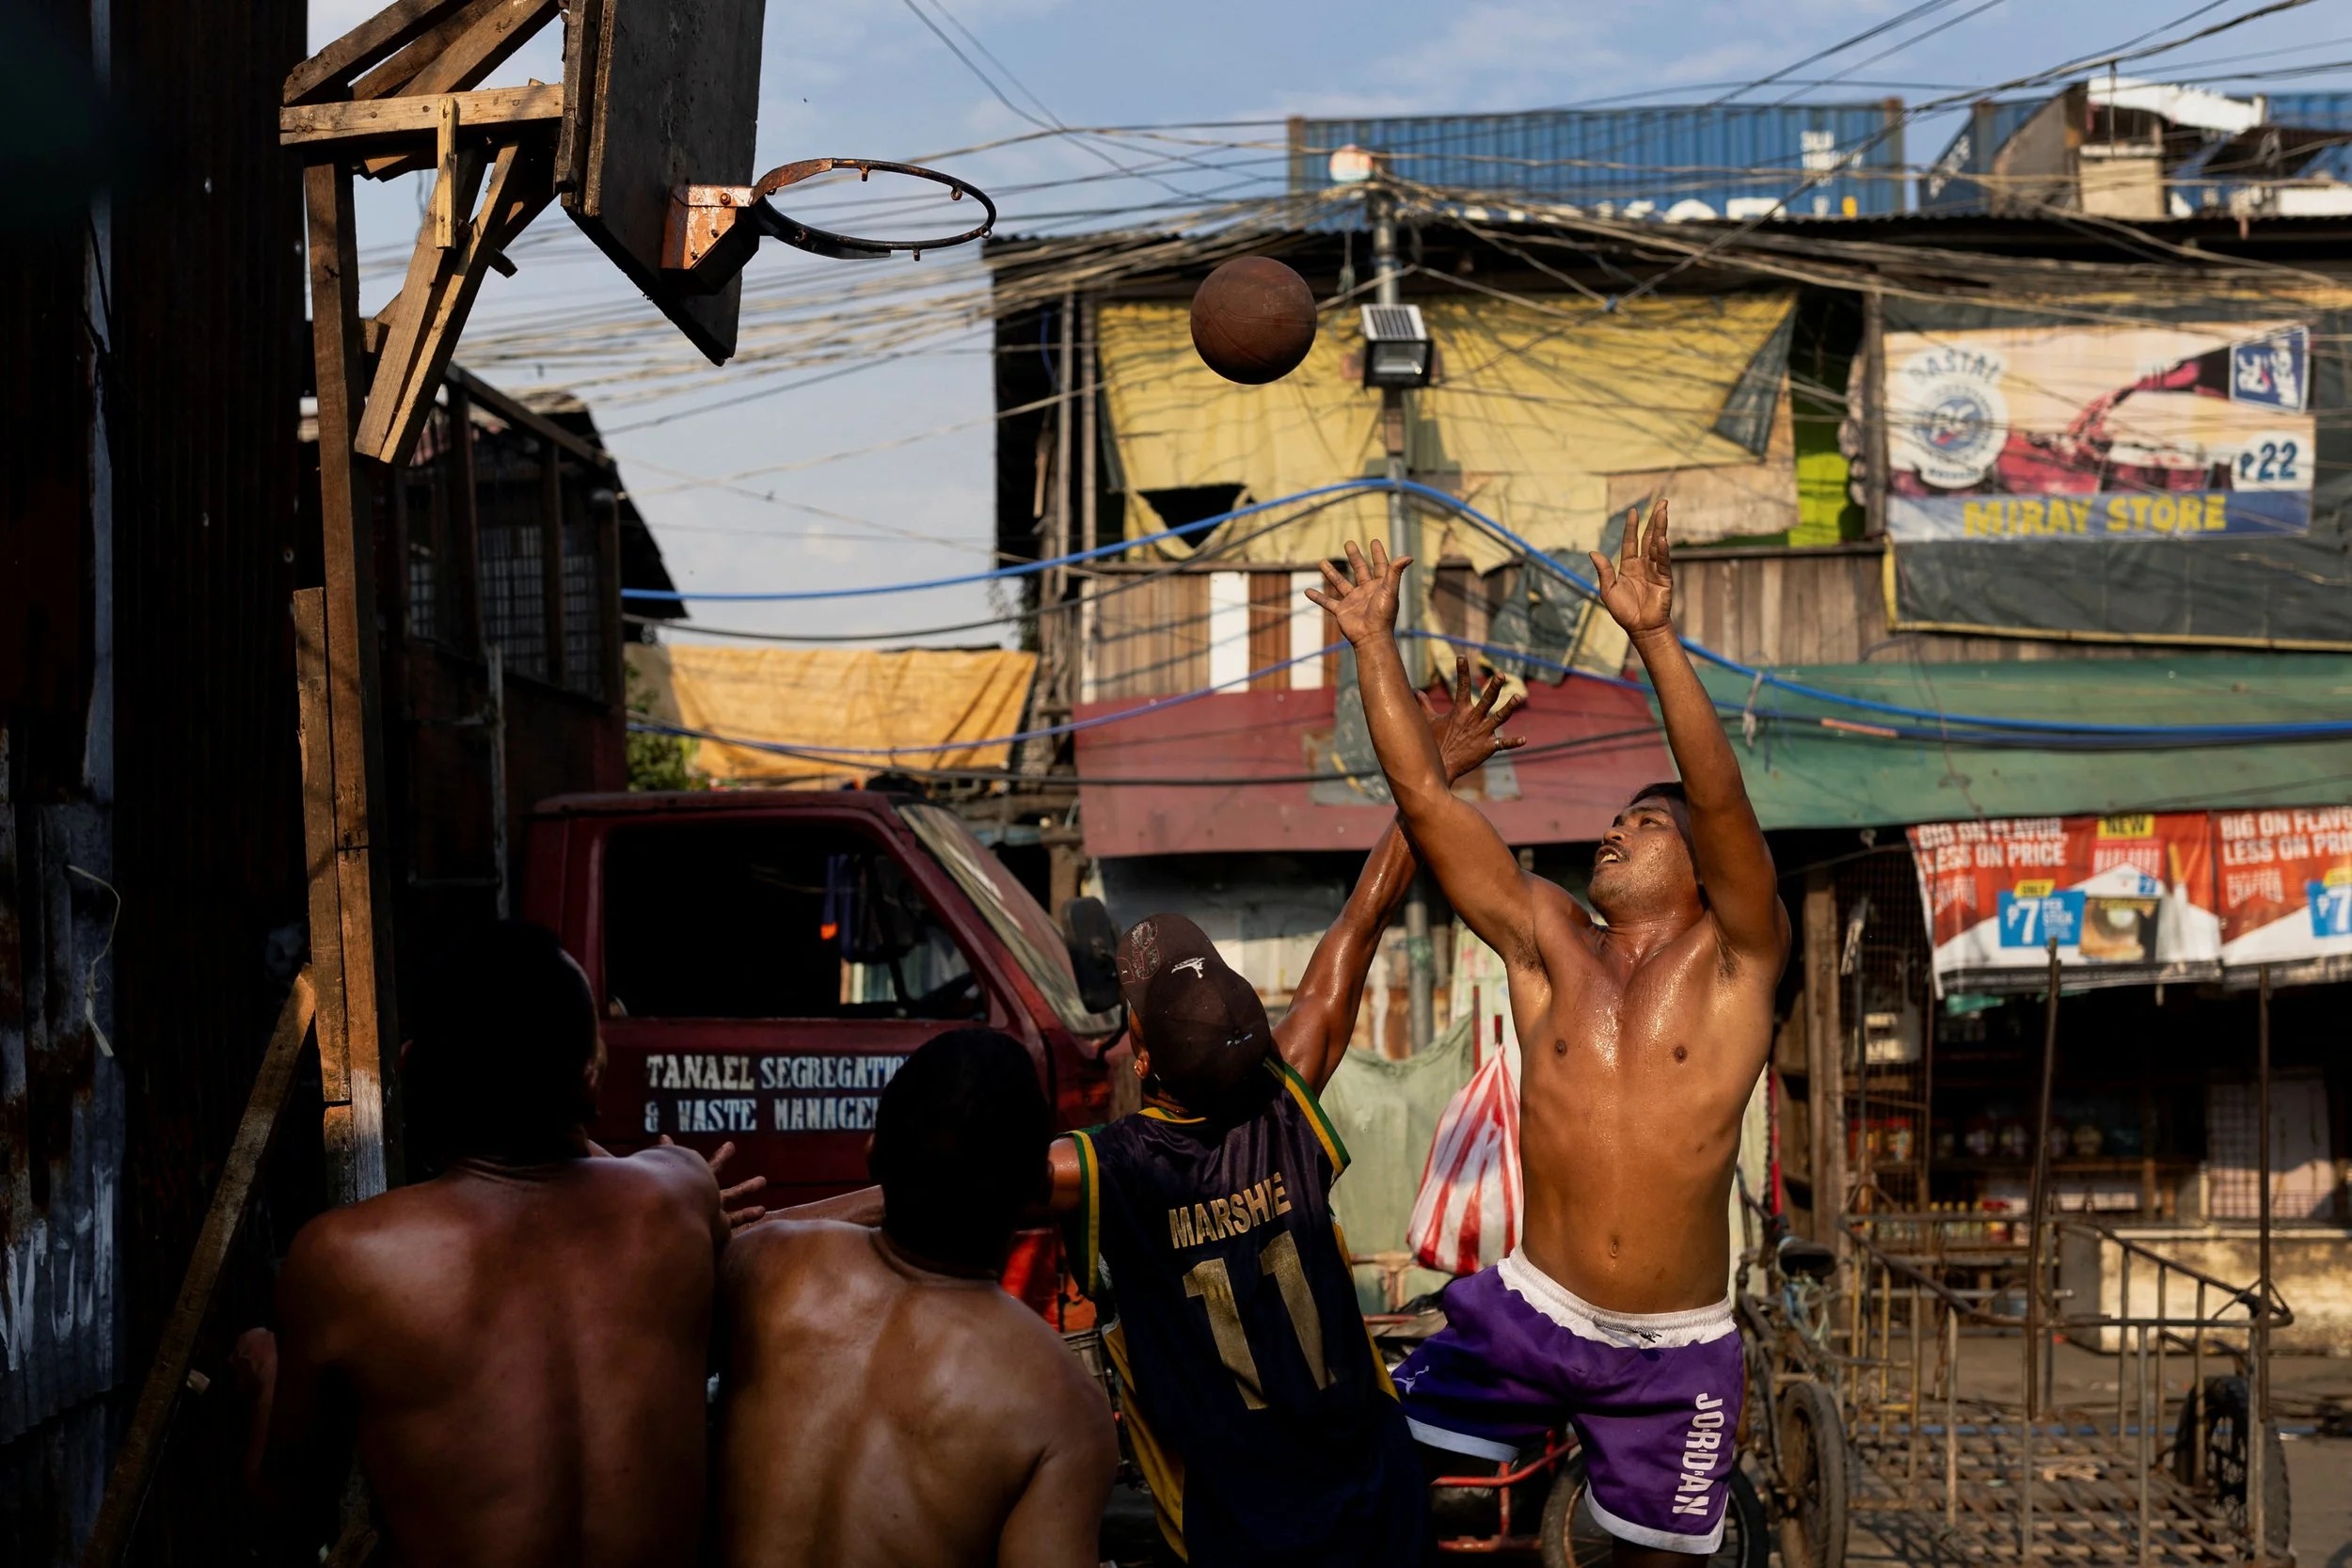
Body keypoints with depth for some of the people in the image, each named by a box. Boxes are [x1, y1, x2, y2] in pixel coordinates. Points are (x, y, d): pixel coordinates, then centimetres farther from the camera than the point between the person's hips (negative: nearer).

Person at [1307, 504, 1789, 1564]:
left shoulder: (1733, 958, -3)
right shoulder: (1548, 944, 4)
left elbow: (1721, 798, -20)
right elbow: (1422, 795, 0)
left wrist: (1655, 640, -30)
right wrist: (1374, 643, -3)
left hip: (1673, 1353, -2)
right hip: (1531, 1315, 2)